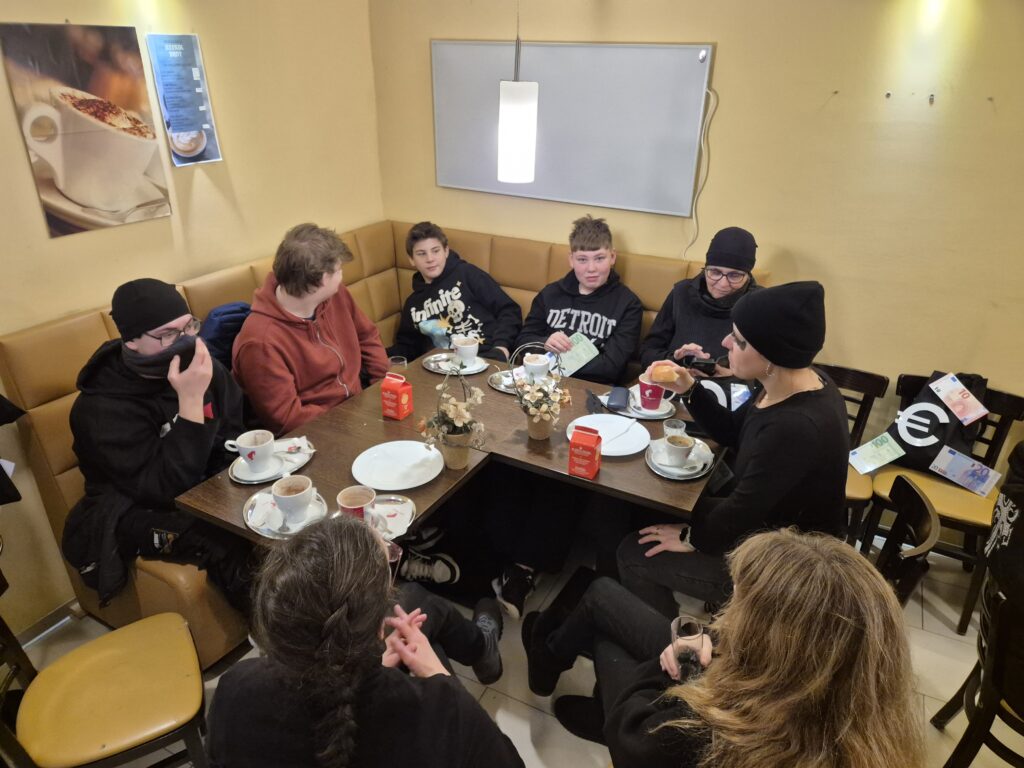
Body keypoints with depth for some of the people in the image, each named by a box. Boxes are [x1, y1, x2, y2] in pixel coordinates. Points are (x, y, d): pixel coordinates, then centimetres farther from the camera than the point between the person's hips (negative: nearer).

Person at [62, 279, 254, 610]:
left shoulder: (198, 365, -6)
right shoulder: (103, 408, -23)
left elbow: (235, 434, 7)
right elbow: (168, 488, -30)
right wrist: (191, 401, -36)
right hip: (139, 510, -5)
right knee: (232, 544, -31)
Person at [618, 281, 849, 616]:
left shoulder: (796, 428, -38)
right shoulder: (795, 384, -7)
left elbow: (739, 515, -28)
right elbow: (734, 433, 8)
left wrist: (693, 538, -9)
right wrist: (689, 389, -6)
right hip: (770, 523, 9)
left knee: (633, 553, -2)